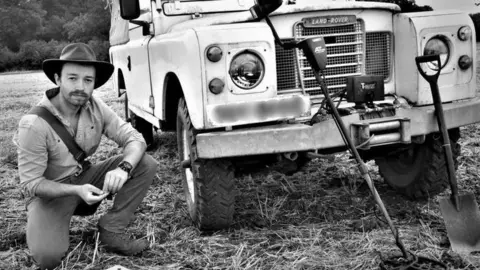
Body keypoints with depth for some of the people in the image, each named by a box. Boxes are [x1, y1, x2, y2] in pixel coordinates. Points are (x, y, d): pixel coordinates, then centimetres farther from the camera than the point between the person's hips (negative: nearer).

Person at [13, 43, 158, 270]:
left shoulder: (95, 108, -11)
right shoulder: (34, 124, -25)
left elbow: (135, 139, -14)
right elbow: (31, 183, -21)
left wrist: (123, 168, -37)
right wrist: (77, 190, -36)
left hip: (85, 178, 5)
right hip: (51, 192, -4)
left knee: (146, 164, -14)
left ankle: (111, 231, -7)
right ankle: (38, 221, 7)